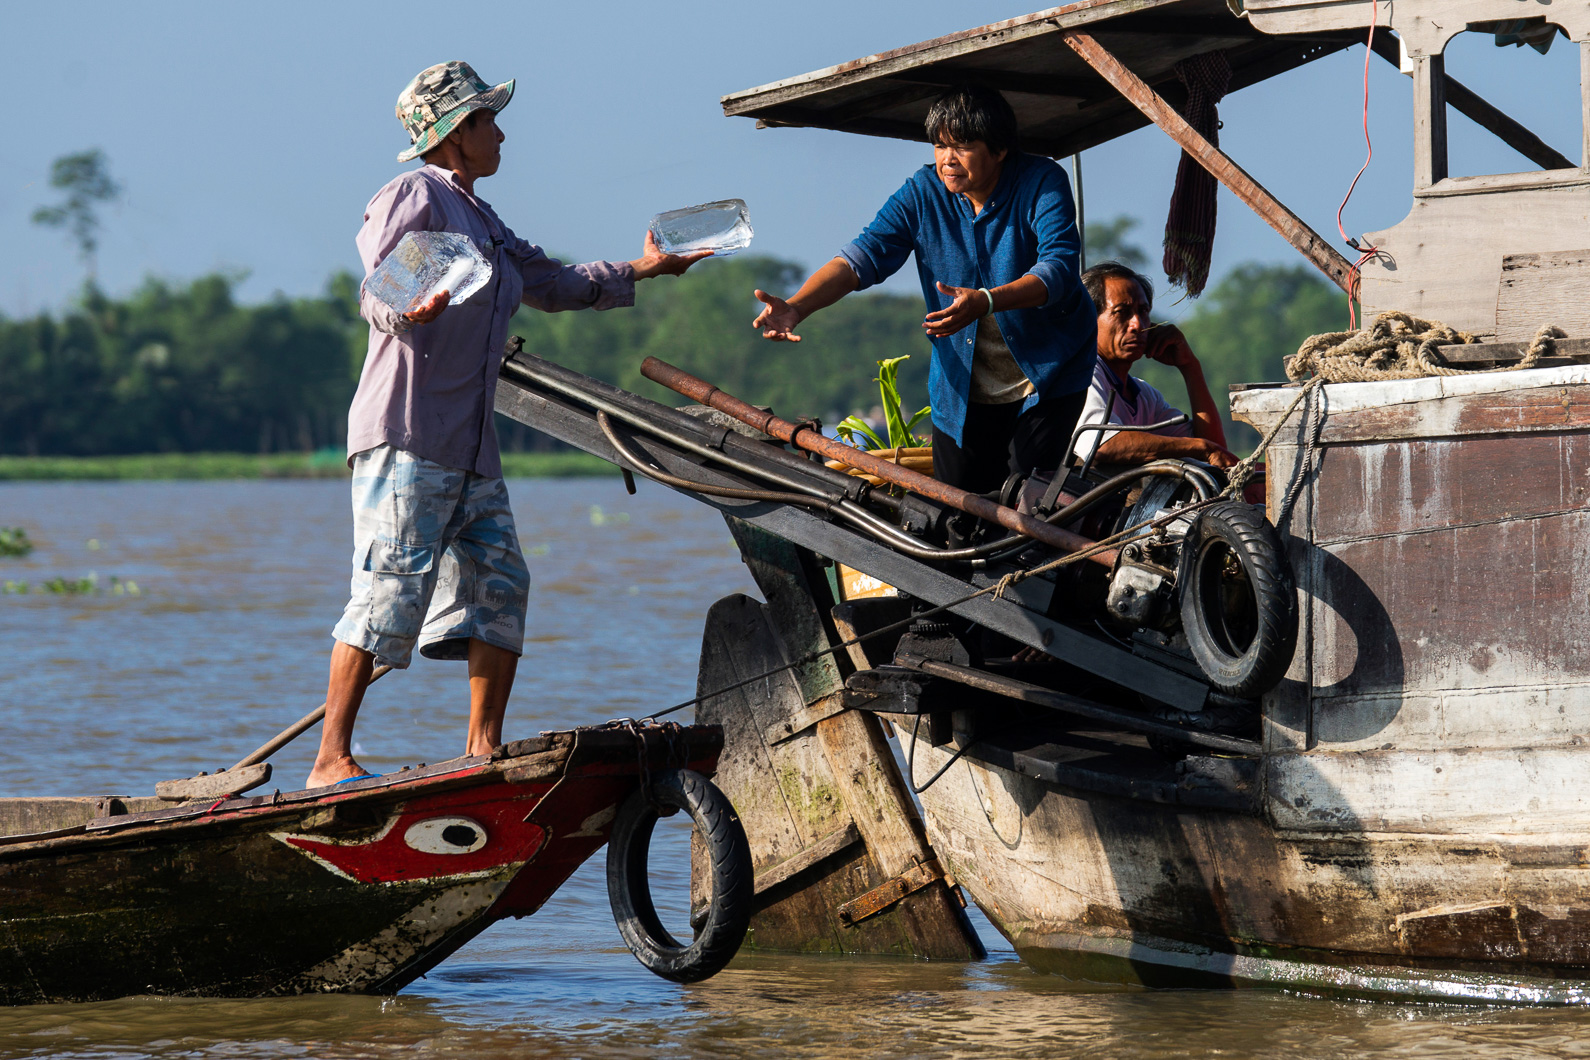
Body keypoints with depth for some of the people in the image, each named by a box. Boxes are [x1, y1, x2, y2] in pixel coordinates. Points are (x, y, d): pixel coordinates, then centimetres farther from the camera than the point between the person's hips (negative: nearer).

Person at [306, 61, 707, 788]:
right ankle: (330, 760, -13)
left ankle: (483, 751, 8)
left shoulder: (482, 222, 25)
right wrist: (407, 311, -39)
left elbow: (552, 285, 38)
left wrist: (639, 270, 41)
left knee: (500, 585, 3)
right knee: (392, 588, -14)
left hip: (472, 450, 9)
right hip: (406, 434, -9)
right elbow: (376, 295, -17)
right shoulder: (414, 197, -3)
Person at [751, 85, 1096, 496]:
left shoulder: (1043, 183, -15)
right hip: (961, 384, 3)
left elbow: (1059, 266, -27)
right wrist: (795, 307, -31)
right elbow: (865, 255, -13)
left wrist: (986, 302, -45)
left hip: (1046, 378, -3)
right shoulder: (922, 194, -5)